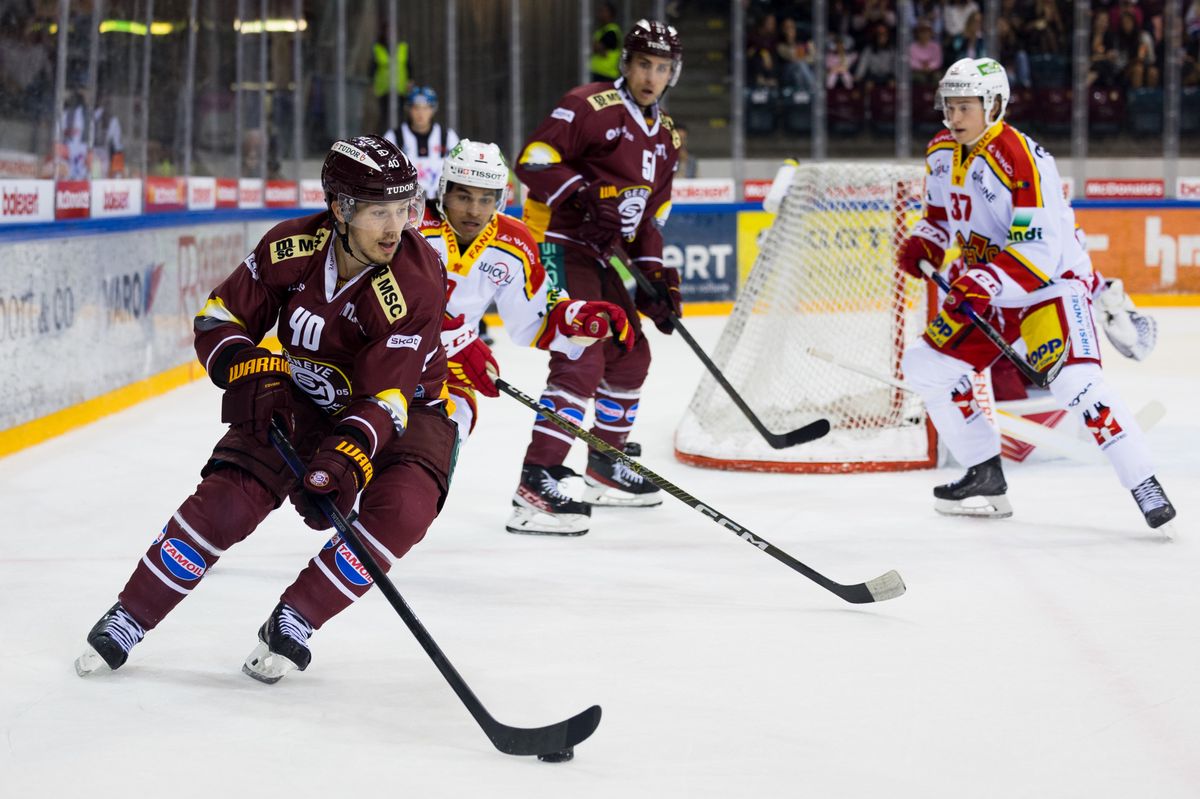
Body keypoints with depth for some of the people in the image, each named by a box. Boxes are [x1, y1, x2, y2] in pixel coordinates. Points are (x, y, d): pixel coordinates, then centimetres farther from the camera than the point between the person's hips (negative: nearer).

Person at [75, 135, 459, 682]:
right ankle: (127, 620, 4)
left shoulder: (417, 281, -29)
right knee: (228, 498, -14)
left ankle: (292, 623, -11)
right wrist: (254, 375, -24)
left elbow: (384, 398, -31)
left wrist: (344, 459, -46)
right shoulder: (290, 247, -19)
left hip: (404, 406, -2)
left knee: (402, 509, -29)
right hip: (301, 397, 2)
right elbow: (219, 319, -7)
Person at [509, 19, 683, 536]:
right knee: (582, 360, -21)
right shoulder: (591, 106, -12)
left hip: (605, 253, 9)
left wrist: (655, 276, 7)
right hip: (559, 243, -9)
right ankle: (535, 485, -25)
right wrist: (585, 200, -29)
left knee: (630, 355, 17)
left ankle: (605, 470, 34)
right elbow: (534, 160, -19)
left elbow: (651, 212, 18)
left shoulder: (666, 136, 15)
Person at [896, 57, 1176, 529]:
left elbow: (1040, 250, -29)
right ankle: (985, 478, 13)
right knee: (927, 366, 2)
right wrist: (923, 244, -2)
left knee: (1075, 382, -26)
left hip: (1052, 280, -8)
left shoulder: (1023, 160, -24)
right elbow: (942, 214, 19)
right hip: (986, 287, 8)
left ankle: (1144, 485, -19)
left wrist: (983, 283, -37)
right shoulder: (941, 154, 1)